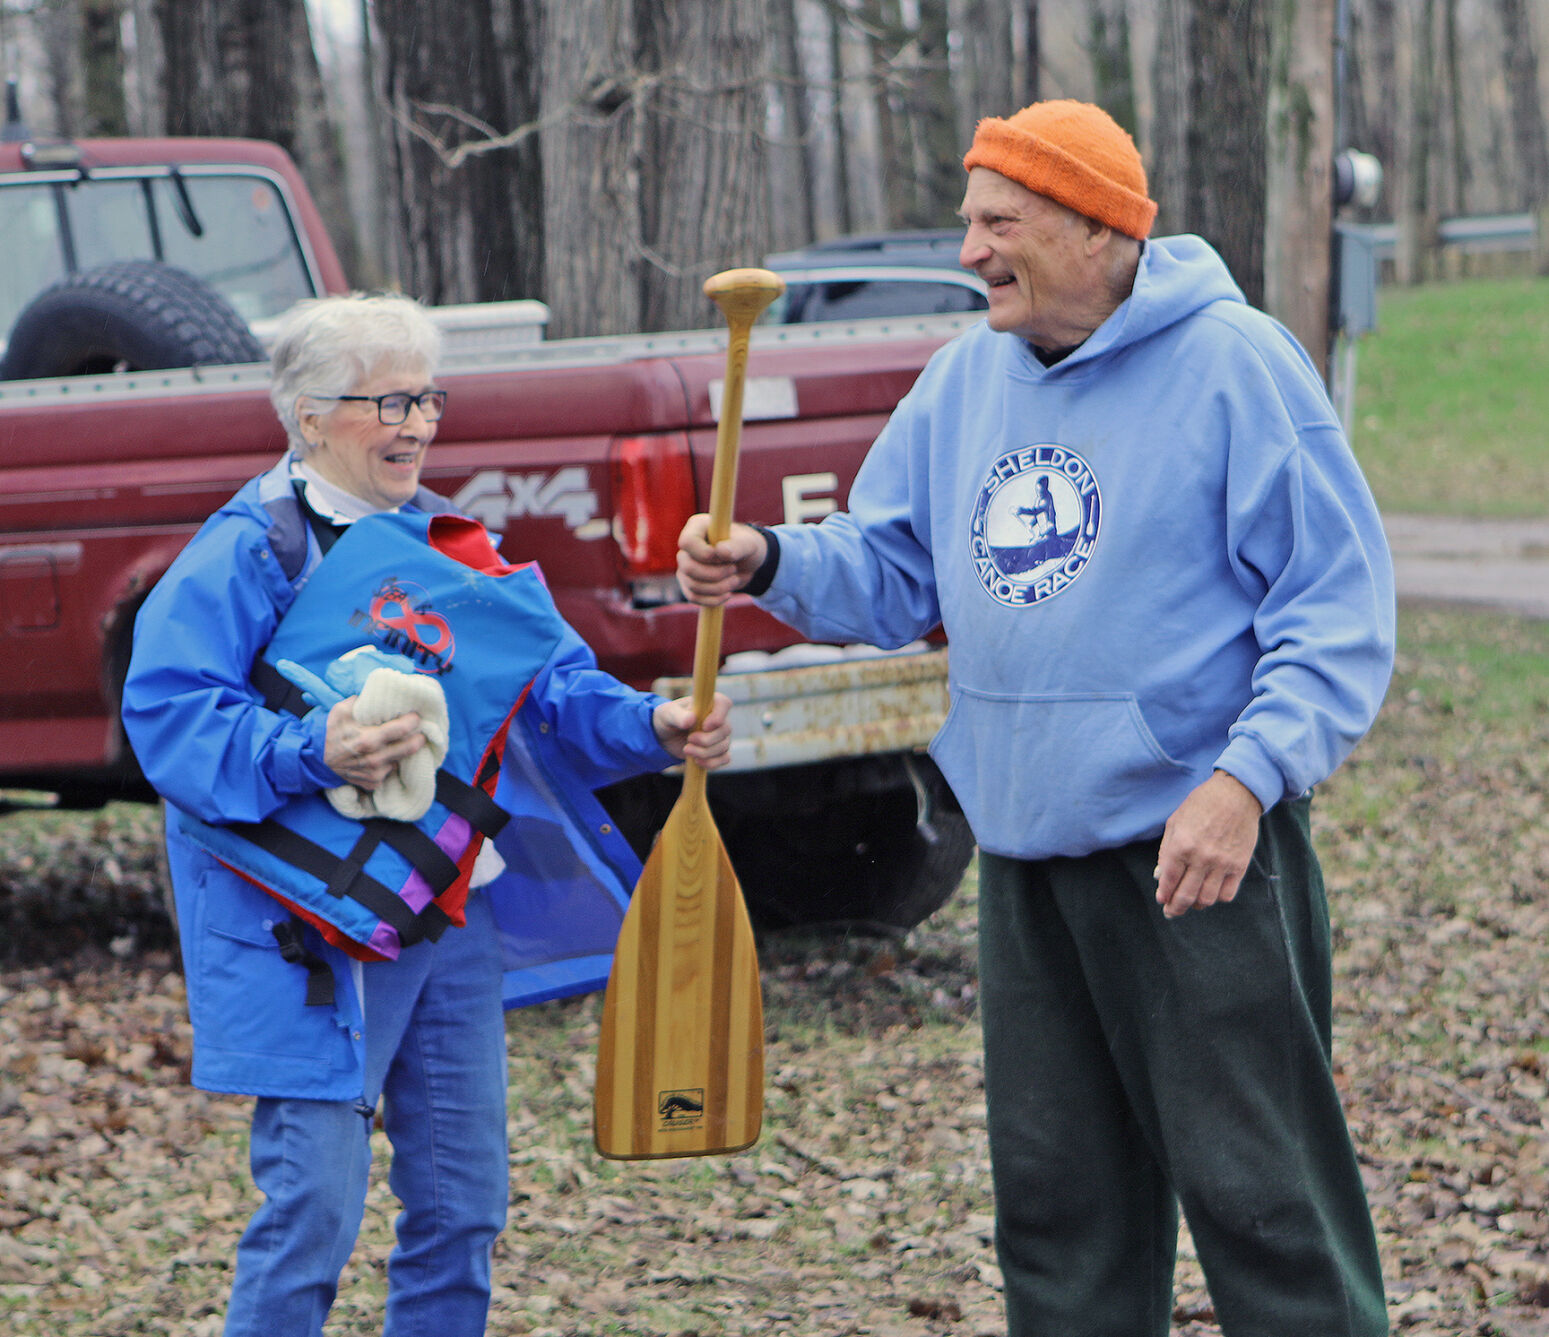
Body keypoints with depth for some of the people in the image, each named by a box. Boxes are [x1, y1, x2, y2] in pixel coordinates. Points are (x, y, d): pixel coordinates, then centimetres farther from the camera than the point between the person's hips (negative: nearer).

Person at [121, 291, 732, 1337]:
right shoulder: (248, 553, -8)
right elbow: (167, 711, -16)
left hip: (454, 916, 7)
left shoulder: (453, 544, 13)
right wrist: (310, 754, -29)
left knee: (463, 1200, 10)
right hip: (311, 927, -7)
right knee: (313, 1202, -9)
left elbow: (552, 685, 10)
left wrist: (649, 727, -9)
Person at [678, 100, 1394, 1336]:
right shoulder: (970, 376, 11)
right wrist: (773, 564, -5)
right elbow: (891, 569, 16)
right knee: (1058, 1190, 14)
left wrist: (1247, 779, -23)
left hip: (1195, 843, -7)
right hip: (1027, 852, 7)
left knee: (1254, 1185, -7)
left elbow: (1339, 607, -12)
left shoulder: (1233, 364, -10)